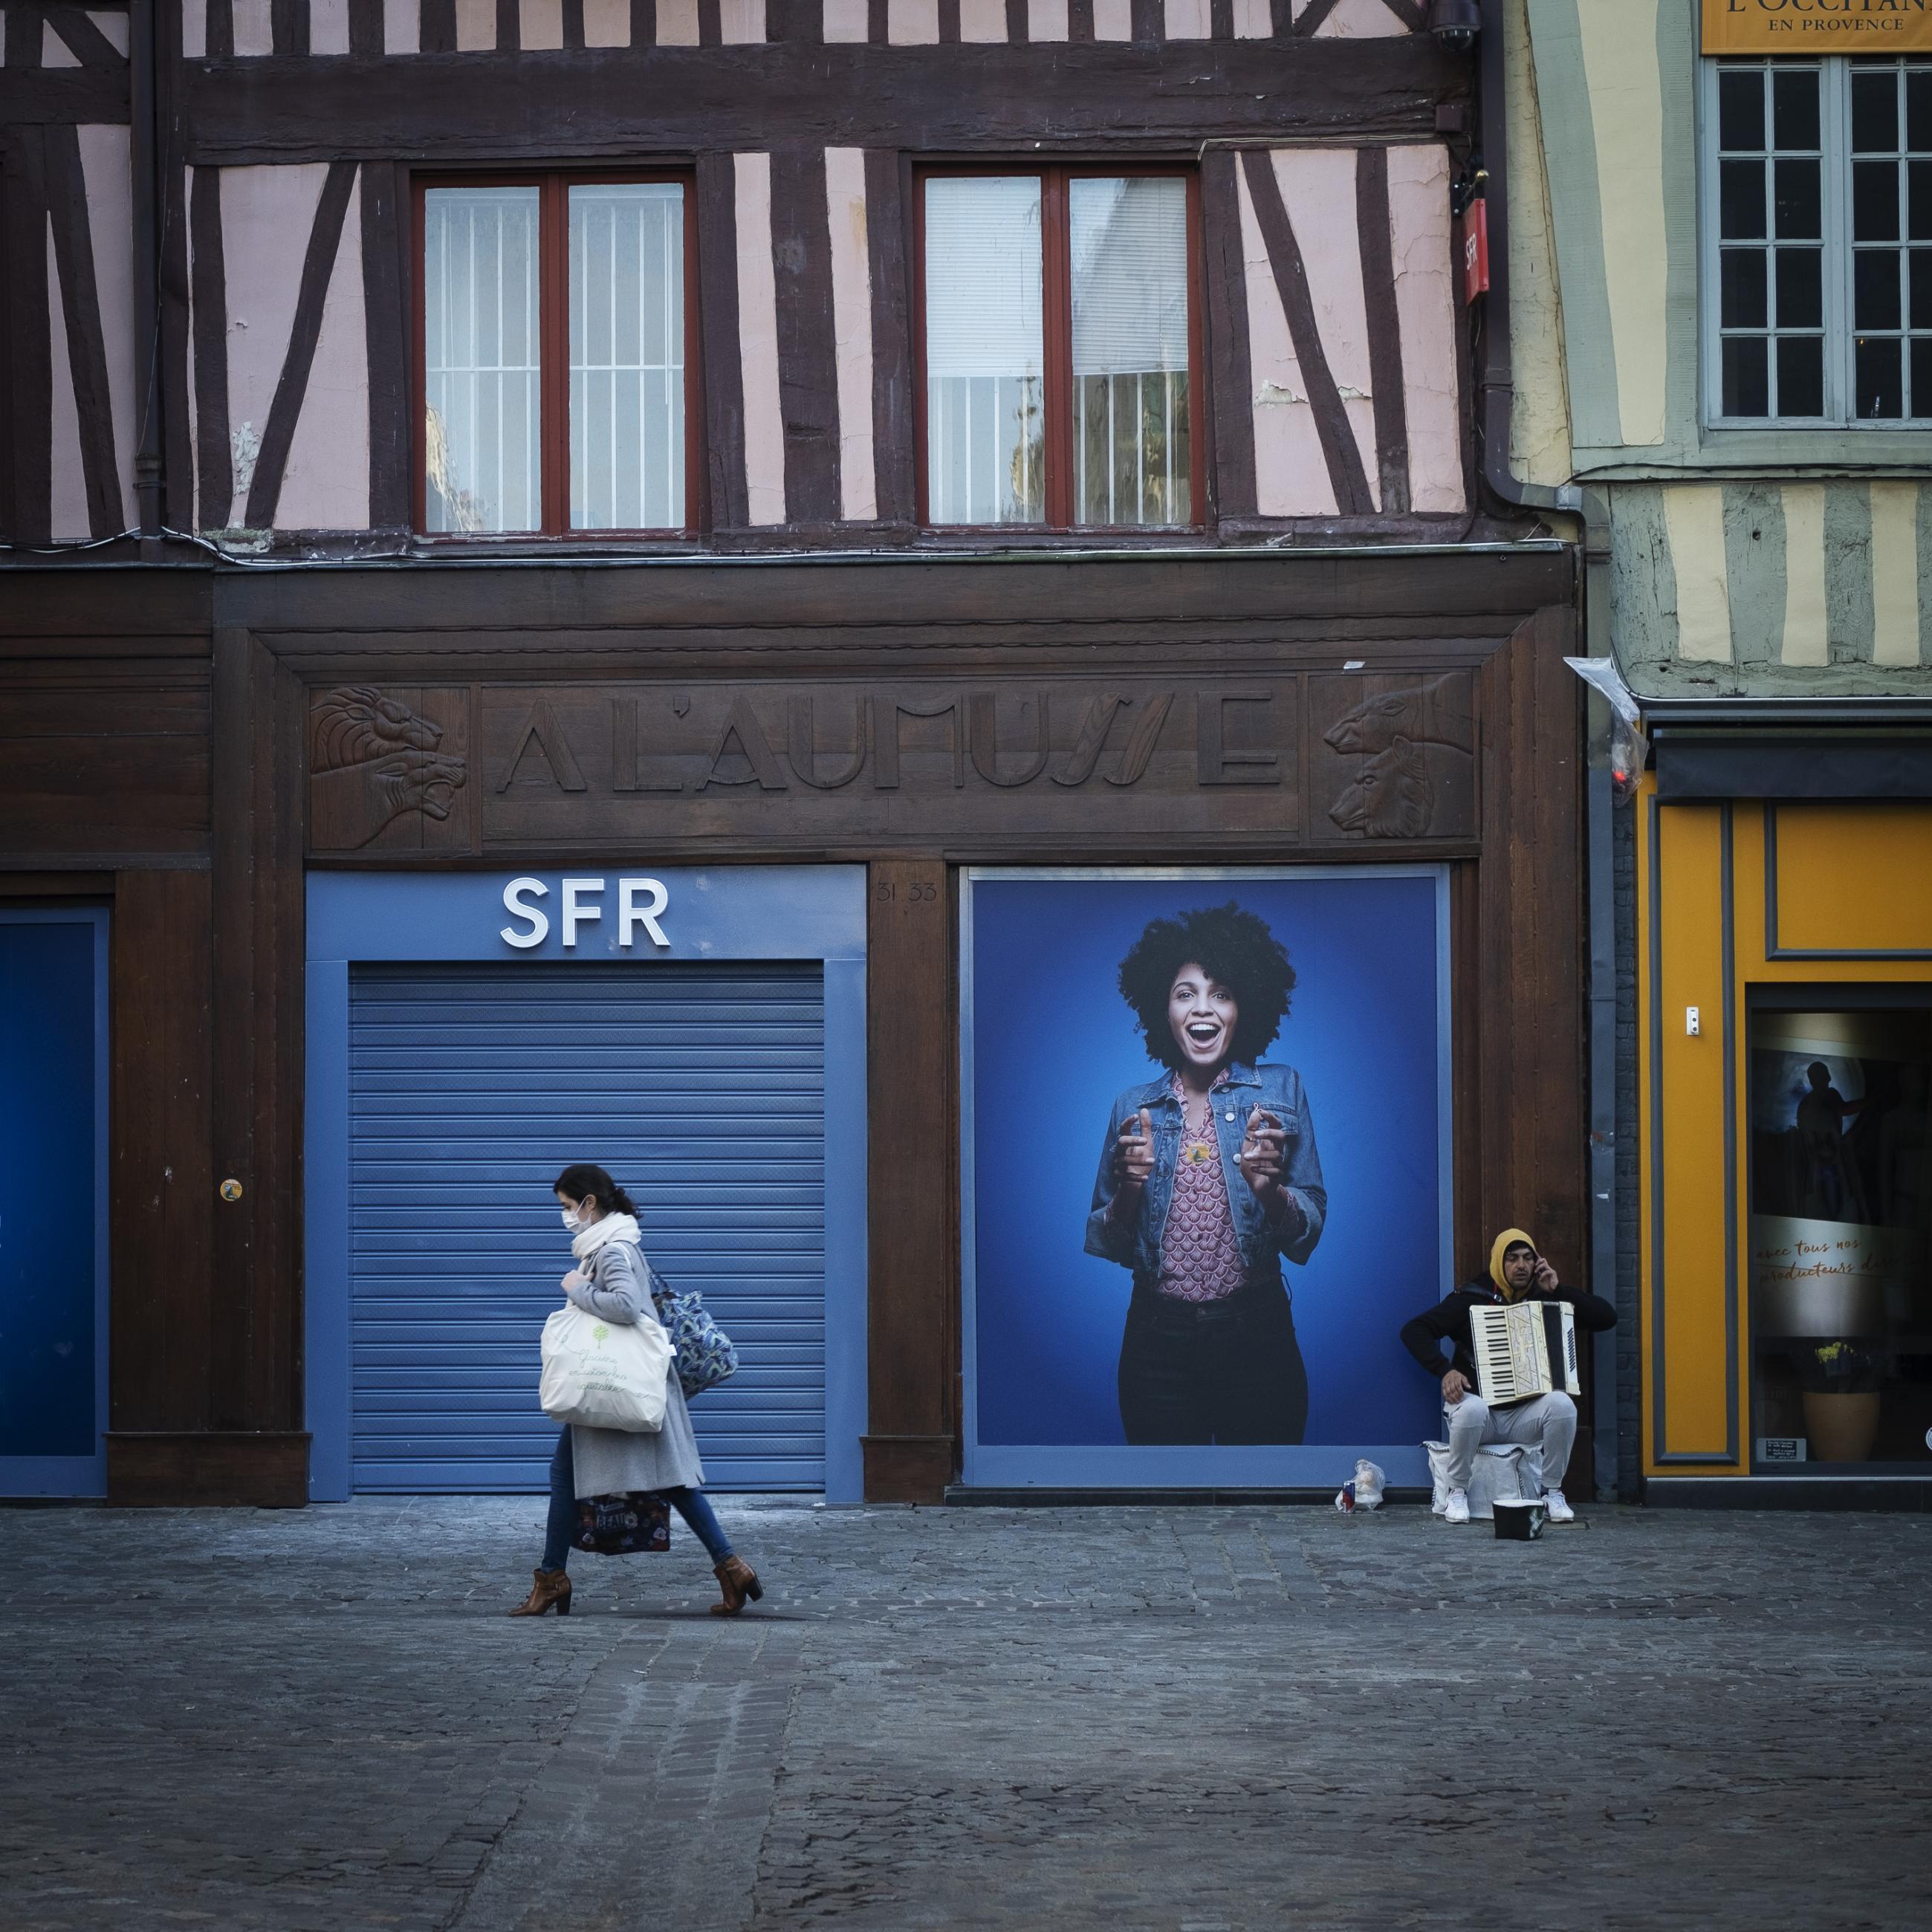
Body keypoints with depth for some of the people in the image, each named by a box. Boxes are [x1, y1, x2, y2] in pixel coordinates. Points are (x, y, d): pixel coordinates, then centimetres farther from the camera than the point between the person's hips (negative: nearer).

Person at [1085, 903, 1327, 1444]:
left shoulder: (1280, 1090, 2)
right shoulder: (1133, 1108, 6)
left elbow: (1307, 1236, -3)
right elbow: (1107, 1246, 7)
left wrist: (1269, 1190, -23)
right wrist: (1127, 1191, -12)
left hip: (1255, 1336, -1)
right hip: (1158, 1342, 1)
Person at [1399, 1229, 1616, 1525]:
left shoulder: (1545, 1299, 8)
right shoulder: (1472, 1300, -2)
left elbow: (1607, 1317, 4)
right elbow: (1414, 1331, -8)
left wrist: (1558, 1290, -5)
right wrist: (1444, 1371, -24)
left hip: (1524, 1416, 2)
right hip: (1479, 1412, -2)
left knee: (1562, 1404, -28)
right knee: (1472, 1408, -37)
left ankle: (1553, 1492, -12)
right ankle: (1458, 1493, -17)